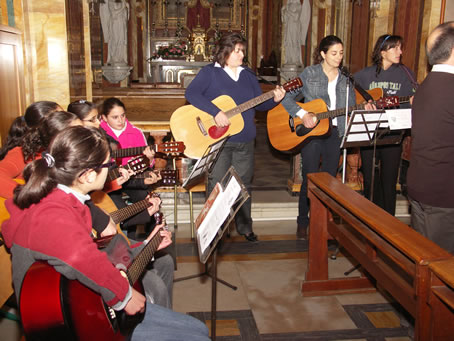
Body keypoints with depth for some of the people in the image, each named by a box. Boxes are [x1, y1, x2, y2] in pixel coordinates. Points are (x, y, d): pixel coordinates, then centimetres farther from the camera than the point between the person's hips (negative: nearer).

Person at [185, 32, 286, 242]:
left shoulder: (248, 75, 14)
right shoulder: (209, 72, -3)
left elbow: (259, 104, 14)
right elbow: (191, 93, -18)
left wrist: (274, 100, -7)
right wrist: (215, 112, -27)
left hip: (245, 141, 5)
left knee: (244, 185, 13)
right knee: (217, 186, -1)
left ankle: (245, 227, 27)